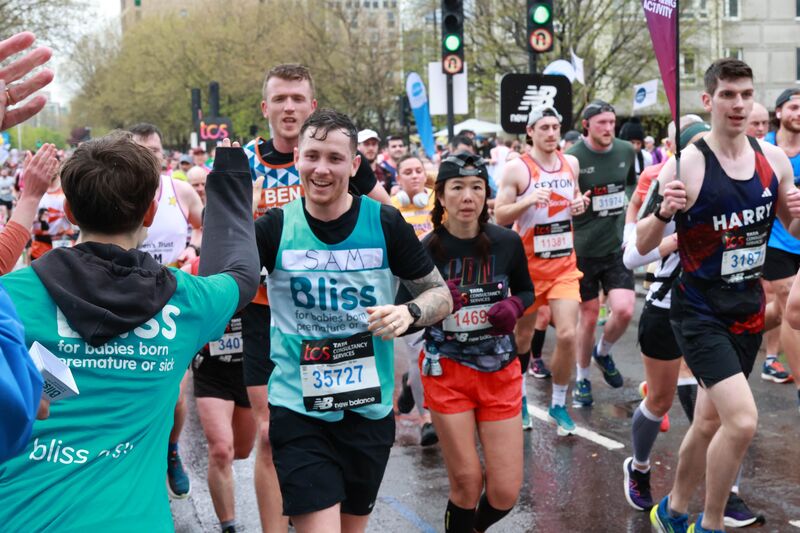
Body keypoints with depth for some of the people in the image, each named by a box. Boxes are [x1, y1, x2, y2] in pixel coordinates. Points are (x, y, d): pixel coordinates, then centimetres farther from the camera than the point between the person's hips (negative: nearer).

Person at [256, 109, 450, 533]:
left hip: (369, 409, 2)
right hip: (298, 410, -2)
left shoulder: (385, 223, -5)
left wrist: (410, 312, -18)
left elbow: (441, 294, 2)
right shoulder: (275, 227, -6)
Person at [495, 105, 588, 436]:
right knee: (523, 337, 12)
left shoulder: (571, 163, 5)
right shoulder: (517, 169, -10)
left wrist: (580, 204, -1)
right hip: (529, 265, -3)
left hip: (564, 265, 3)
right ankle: (519, 395, 35)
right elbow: (499, 216, -9)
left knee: (567, 335, -10)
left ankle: (558, 404, 8)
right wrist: (527, 201, -26)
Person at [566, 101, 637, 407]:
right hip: (583, 250, -3)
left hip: (617, 247, 3)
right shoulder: (572, 158, -11)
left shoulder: (626, 151, 2)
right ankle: (582, 379, 24)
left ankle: (603, 352, 22)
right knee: (589, 315, 4)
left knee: (624, 310, -10)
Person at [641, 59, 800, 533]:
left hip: (749, 310, 6)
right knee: (742, 420, -19)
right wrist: (664, 211, -32)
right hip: (700, 311, -6)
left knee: (710, 421, 18)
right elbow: (642, 246, -12)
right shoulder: (686, 165, -16)